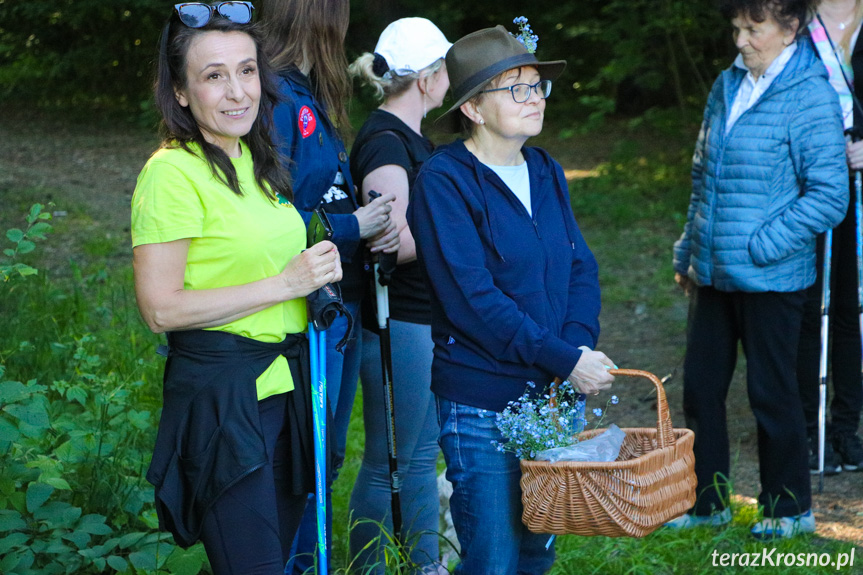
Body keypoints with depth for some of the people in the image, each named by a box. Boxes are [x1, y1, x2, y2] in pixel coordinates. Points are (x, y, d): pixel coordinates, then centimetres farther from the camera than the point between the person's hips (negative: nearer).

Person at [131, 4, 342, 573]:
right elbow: (161, 308, -18)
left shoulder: (259, 161, 12)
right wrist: (286, 284, -17)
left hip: (284, 386, 8)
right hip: (219, 392, -8)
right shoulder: (172, 173, -14)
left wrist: (318, 269, 8)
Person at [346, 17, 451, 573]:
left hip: (425, 318, 10)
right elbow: (389, 243, -25)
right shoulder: (385, 142, -17)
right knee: (389, 463, 1)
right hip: (397, 321, -10)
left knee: (423, 450, 18)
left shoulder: (410, 137, 13)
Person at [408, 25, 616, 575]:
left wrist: (579, 343, -11)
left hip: (556, 395, 7)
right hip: (483, 405, -7)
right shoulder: (444, 181, -14)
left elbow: (581, 268, 8)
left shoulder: (546, 173, 10)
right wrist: (564, 360, -20)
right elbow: (471, 297, -20)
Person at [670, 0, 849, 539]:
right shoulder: (728, 87, 8)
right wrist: (688, 251, 16)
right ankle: (708, 501, 27)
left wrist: (757, 246, -17)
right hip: (713, 274, 7)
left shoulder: (810, 97, -13)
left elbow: (829, 196, -16)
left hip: (771, 279, -7)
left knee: (772, 394, 5)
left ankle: (789, 507, 22)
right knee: (701, 388, 12)